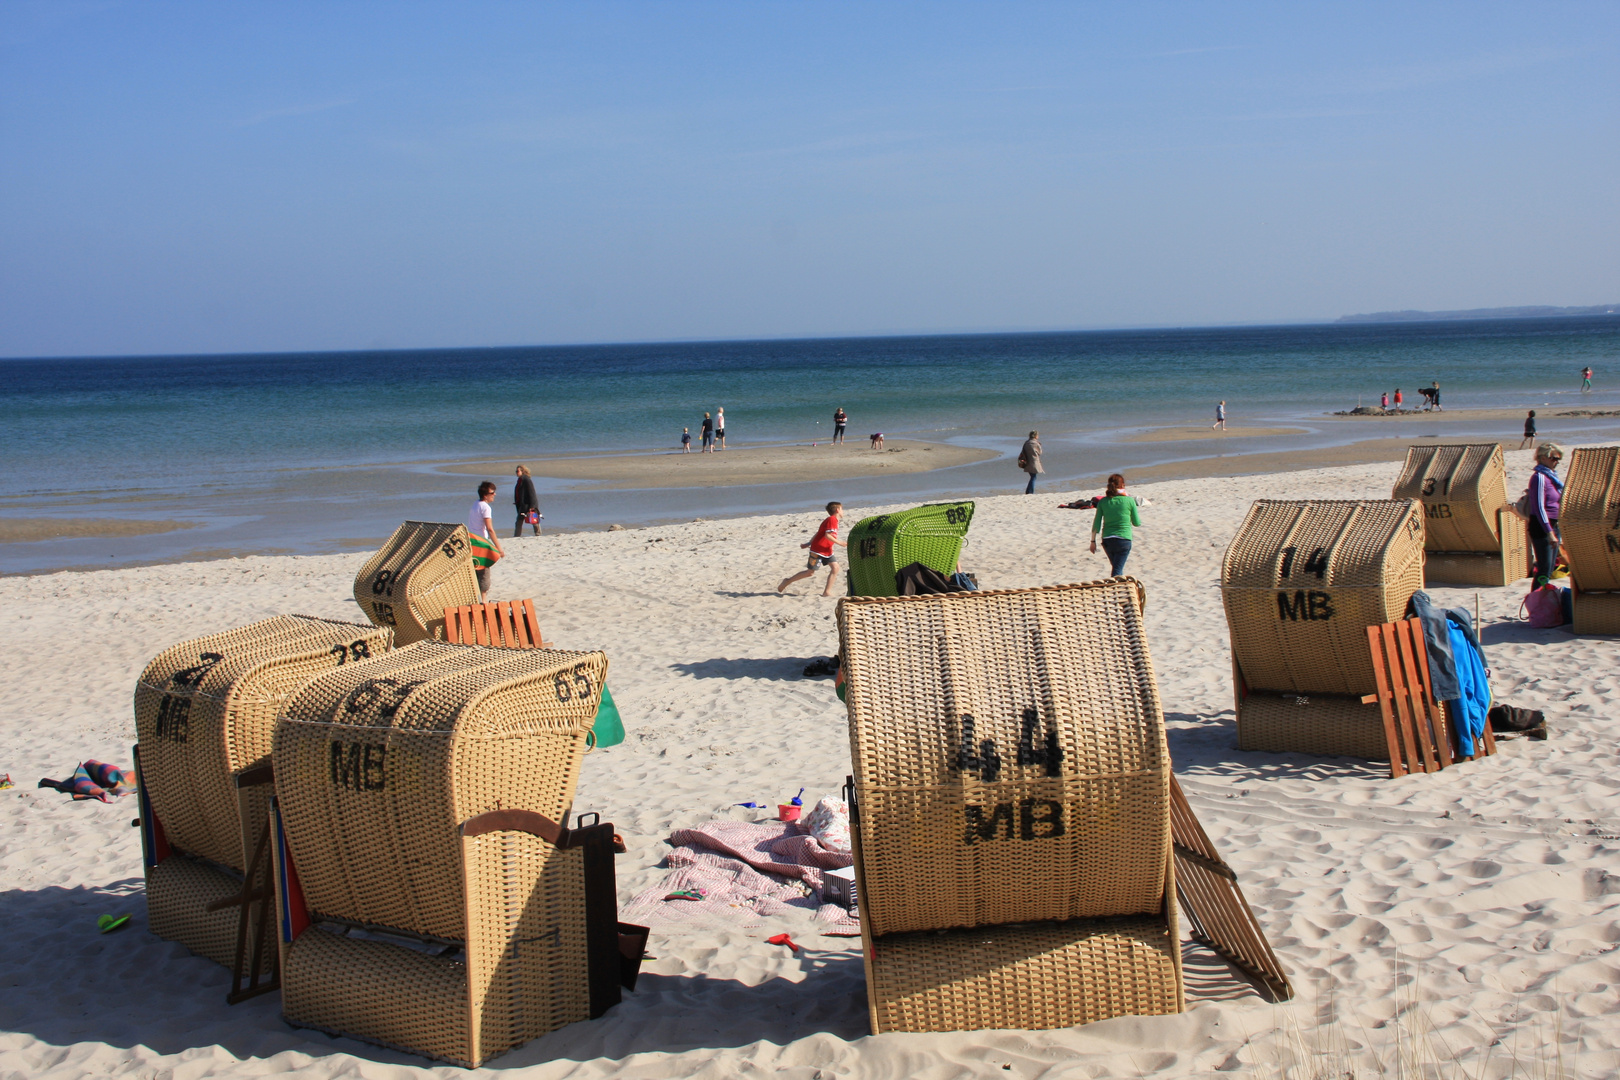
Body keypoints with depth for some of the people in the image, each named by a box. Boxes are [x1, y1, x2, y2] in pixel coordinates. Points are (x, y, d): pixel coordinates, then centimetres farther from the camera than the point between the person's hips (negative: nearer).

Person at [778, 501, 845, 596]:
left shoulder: (834, 520, 15)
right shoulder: (832, 519, -15)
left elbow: (818, 533, 18)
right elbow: (827, 535, -25)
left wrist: (809, 544, 19)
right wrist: (839, 543, -23)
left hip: (827, 551, 9)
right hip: (818, 550, -9)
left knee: (835, 567, -5)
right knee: (810, 572, -2)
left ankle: (827, 592, -5)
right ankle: (787, 581, 13)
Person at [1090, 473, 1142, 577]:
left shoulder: (1103, 501, 1)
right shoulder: (1129, 500, -5)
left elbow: (1096, 523, 1)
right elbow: (1137, 523, 5)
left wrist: (1093, 541, 10)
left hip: (1107, 540, 3)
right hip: (1123, 539, -3)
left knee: (1116, 567, 23)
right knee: (1117, 570, -5)